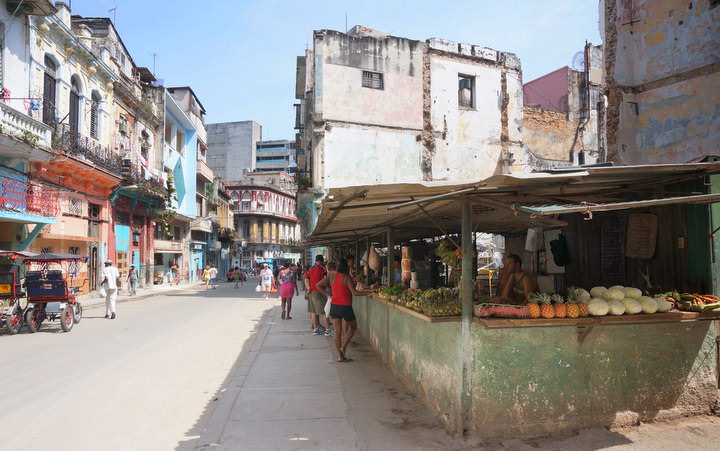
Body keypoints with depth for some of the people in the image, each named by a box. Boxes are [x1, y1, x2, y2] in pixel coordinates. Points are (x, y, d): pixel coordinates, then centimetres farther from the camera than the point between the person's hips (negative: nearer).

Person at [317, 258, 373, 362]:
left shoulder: (332, 276, 2)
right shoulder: (347, 278, -12)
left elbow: (319, 285, 3)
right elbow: (354, 292, -18)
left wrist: (328, 294, 6)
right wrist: (368, 292, -10)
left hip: (334, 306, 4)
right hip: (345, 307, -4)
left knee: (338, 331, 9)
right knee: (353, 326, 19)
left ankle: (340, 355, 12)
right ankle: (343, 347, 8)